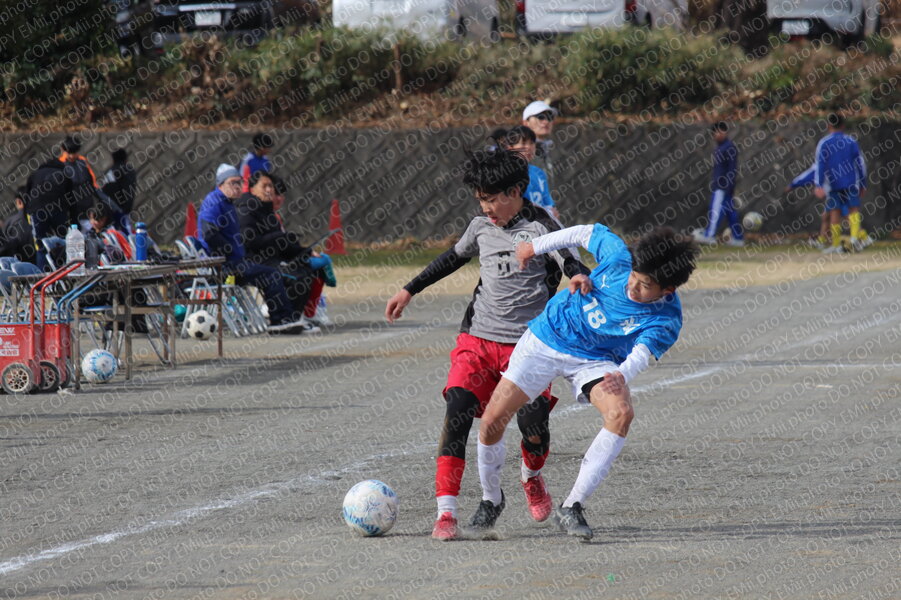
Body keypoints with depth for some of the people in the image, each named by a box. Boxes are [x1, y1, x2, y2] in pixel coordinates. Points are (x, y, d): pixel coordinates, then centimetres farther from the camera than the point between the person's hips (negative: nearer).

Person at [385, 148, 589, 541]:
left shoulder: (540, 227, -4)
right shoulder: (481, 228, 11)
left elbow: (570, 262, -14)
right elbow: (453, 258, 28)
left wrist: (580, 276, -38)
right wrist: (409, 291, 31)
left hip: (529, 344, -3)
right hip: (479, 337, 3)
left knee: (533, 422, -15)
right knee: (458, 409, -17)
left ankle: (532, 477, 24)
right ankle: (446, 512, -18)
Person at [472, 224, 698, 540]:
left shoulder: (665, 320, -23)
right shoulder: (619, 254, -20)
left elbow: (641, 354, -36)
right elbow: (587, 232, 0)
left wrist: (622, 375, -59)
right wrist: (536, 246, 9)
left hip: (596, 361, -1)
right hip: (545, 339, 1)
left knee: (621, 413, -31)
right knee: (492, 421, -6)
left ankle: (571, 507, -26)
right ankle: (491, 499, 22)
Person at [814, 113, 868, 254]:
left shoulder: (823, 143, -1)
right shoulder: (851, 141, 5)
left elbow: (820, 164, -9)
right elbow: (860, 163, 8)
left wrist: (818, 185, -13)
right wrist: (863, 184, 17)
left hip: (833, 184, -1)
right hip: (851, 182, 1)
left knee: (835, 213, 6)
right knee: (854, 209, 7)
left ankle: (836, 245, 9)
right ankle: (855, 237, -16)